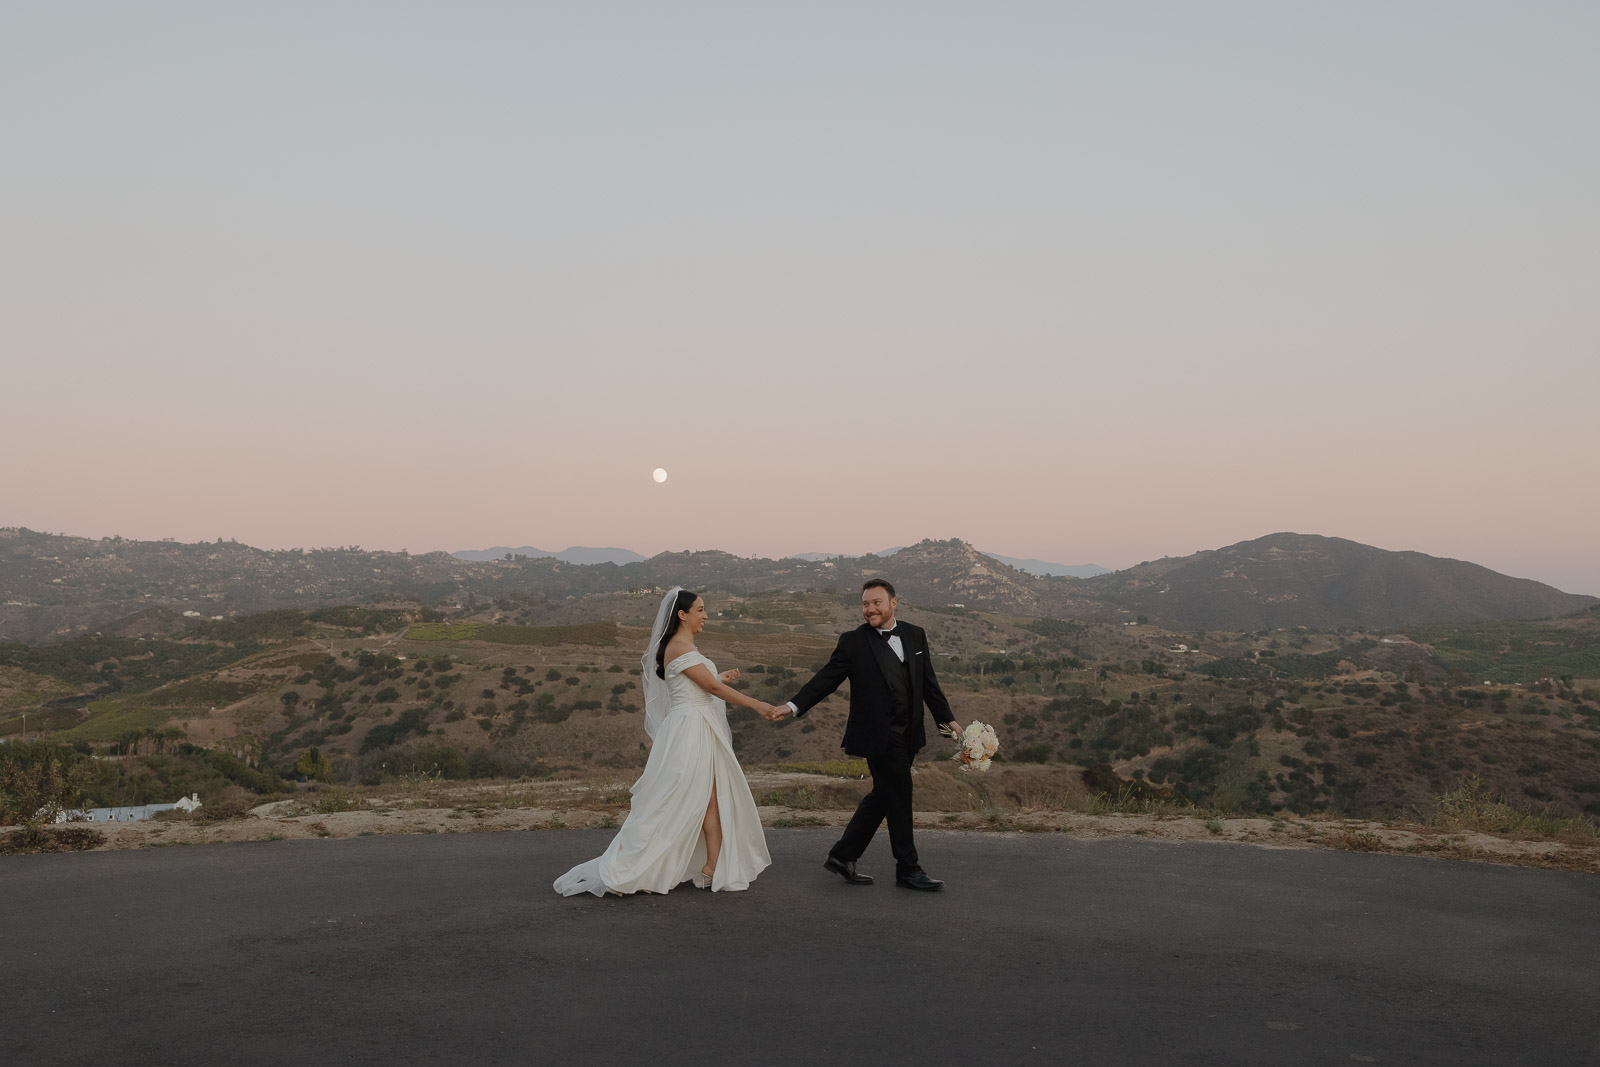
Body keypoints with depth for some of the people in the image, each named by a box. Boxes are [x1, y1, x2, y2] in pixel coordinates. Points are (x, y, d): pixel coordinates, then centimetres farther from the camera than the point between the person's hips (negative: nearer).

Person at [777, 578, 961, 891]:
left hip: (907, 734, 6)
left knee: (882, 795, 11)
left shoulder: (915, 635, 9)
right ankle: (908, 868, 11)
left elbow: (928, 683, 15)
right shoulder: (853, 641, -5)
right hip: (878, 734, -6)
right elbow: (826, 678, -7)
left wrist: (947, 718, 14)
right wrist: (794, 706, -17)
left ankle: (842, 857, 24)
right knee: (899, 795, -3)